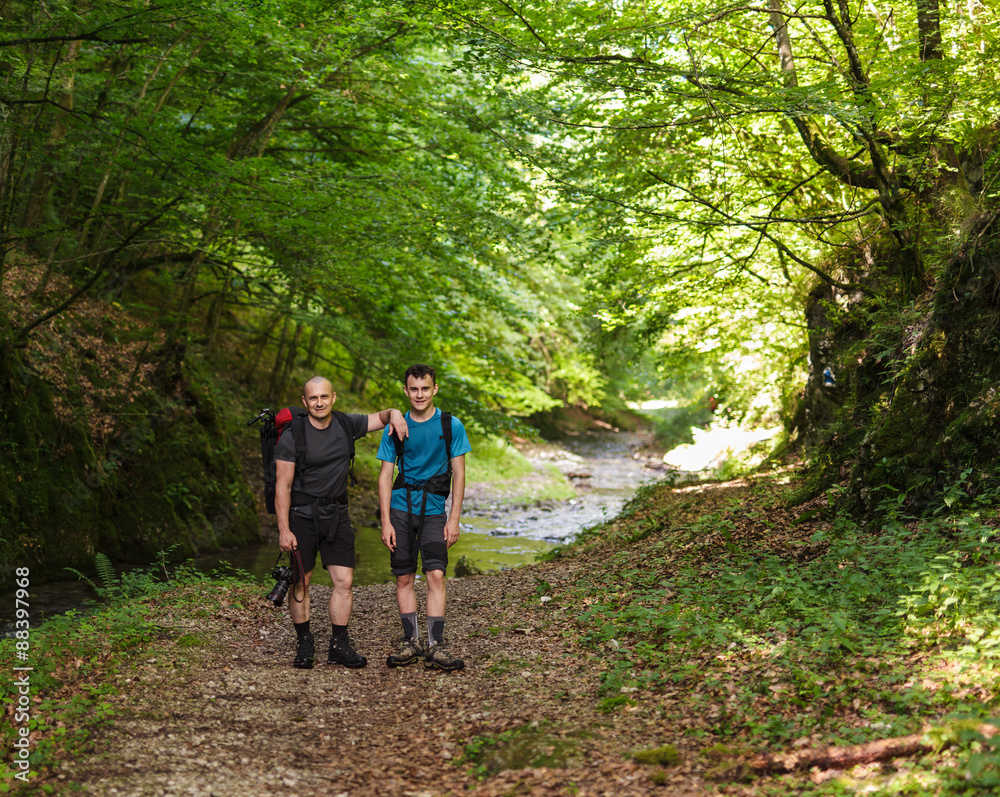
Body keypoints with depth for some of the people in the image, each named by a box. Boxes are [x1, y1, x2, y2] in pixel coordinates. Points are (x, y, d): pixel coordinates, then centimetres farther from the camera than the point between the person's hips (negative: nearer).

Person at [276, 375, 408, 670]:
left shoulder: (346, 425, 2)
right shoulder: (292, 437, -10)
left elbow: (381, 417, 16)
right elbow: (283, 486, -10)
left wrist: (395, 414, -10)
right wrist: (284, 530, -15)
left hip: (337, 514, 4)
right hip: (302, 515, -4)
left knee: (344, 581, -1)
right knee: (301, 581, 2)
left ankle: (339, 645, 8)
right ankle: (304, 644, 17)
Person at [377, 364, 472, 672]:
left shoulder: (451, 425, -1)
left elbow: (458, 473, 0)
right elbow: (385, 475, 4)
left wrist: (454, 518, -6)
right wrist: (386, 522, -3)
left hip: (434, 510, -2)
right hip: (401, 508, 2)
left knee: (435, 575, -12)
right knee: (404, 578, 3)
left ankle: (435, 646, -10)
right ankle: (411, 642, 13)